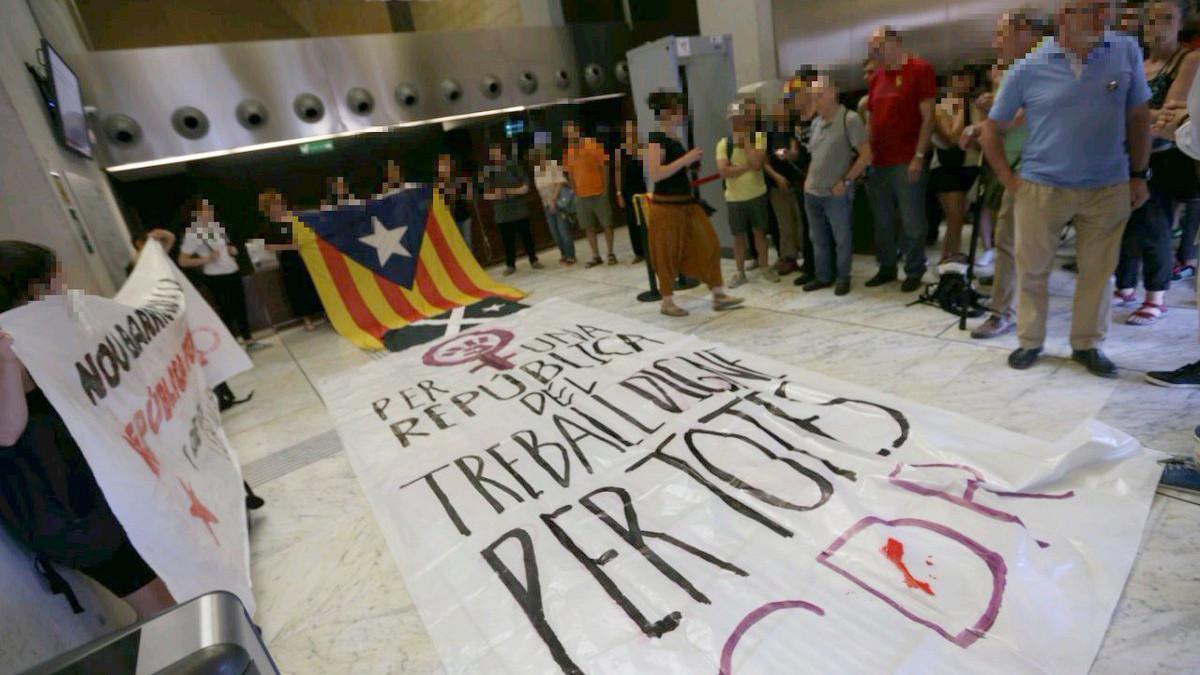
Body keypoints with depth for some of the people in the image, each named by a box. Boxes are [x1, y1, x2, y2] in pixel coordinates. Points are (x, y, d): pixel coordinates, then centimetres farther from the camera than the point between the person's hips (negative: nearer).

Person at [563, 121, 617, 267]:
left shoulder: (594, 145, -6)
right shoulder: (567, 152, 6)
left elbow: (604, 168, -4)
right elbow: (570, 174, 12)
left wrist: (605, 189, -8)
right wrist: (574, 192, 6)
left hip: (598, 193, -3)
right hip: (581, 196, 4)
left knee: (606, 224, 3)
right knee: (589, 228, 6)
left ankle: (610, 254, 14)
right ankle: (596, 256, 14)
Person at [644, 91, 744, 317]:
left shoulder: (675, 140, 14)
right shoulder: (657, 139, -12)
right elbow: (654, 174, -24)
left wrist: (691, 162, 10)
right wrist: (686, 158, -21)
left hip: (687, 203, 9)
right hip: (667, 206, -9)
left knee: (708, 245, 5)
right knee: (668, 254, 2)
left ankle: (718, 295, 11)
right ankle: (667, 302, 16)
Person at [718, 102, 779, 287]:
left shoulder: (758, 138, -5)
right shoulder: (723, 143, -3)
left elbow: (757, 163, -20)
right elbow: (723, 171, -15)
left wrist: (745, 140, -15)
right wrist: (747, 166, -16)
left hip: (757, 195, 0)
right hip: (734, 198, 1)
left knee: (759, 232, 10)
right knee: (738, 236, 7)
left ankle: (765, 268, 24)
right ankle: (740, 273, 18)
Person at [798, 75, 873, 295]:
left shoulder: (850, 119, -11)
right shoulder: (816, 122, 10)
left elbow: (866, 155, -13)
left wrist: (845, 181, -14)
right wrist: (808, 178, 10)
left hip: (836, 194, -6)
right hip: (812, 193, 7)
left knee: (842, 239, 6)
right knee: (818, 239, 14)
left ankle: (843, 277, 20)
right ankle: (823, 276, 27)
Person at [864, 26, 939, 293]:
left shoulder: (920, 69, -2)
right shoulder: (877, 77, 16)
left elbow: (927, 117, -7)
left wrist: (919, 156, -15)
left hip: (907, 161, -6)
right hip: (878, 162, 6)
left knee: (912, 222, 0)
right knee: (882, 222, 11)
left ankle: (914, 271, 11)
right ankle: (887, 268, 22)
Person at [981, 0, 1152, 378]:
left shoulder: (1127, 52, 1)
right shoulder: (1028, 68, -5)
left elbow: (1138, 117, 9)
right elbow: (991, 129, 3)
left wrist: (1139, 175, 7)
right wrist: (1008, 179, -2)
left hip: (1108, 188, 2)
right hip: (1041, 187, -2)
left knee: (1098, 271, 8)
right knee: (1032, 270, 5)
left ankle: (1087, 345, 23)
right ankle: (1030, 341, 21)